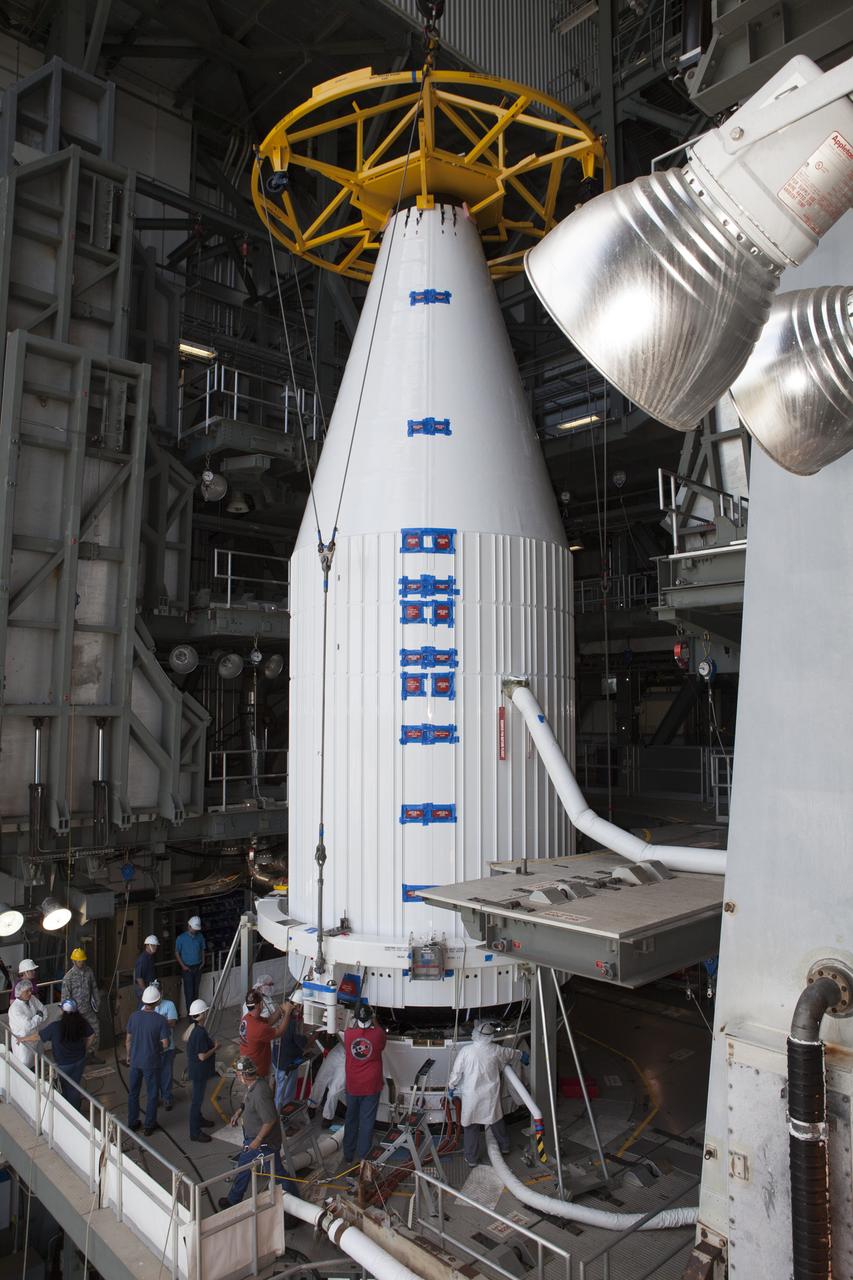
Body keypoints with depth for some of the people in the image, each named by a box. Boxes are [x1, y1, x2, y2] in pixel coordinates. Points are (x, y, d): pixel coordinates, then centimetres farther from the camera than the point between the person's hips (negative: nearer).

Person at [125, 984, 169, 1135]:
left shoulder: (134, 1016, -12)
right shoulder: (161, 1020, -21)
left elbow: (128, 1039, -1)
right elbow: (165, 1044, -17)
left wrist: (129, 1055, 16)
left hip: (135, 1060, 3)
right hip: (152, 1062, -3)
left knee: (133, 1092, 21)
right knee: (152, 1094, 13)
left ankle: (132, 1123, 32)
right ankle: (149, 1126, 23)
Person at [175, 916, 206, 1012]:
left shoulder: (200, 936, 1)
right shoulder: (181, 938, -9)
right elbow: (177, 953, -3)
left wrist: (203, 961, 2)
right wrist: (183, 966, -9)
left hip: (198, 967, 3)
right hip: (187, 968, -3)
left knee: (196, 990, 10)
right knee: (189, 991, -4)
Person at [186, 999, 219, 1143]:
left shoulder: (195, 1028, 0)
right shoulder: (200, 1033, -30)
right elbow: (202, 1056, -27)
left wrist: (211, 1043, 8)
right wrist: (215, 1047, -13)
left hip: (197, 1070, 10)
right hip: (199, 1071, -10)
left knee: (198, 1097, 26)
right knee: (197, 1100, 3)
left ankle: (199, 1119, 45)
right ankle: (195, 1133, 14)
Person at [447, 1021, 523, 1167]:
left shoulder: (465, 1050, -17)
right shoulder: (496, 1050, -9)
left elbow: (456, 1071, -10)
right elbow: (511, 1054, 11)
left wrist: (451, 1086, 8)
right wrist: (520, 1054, 32)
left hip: (471, 1096, -2)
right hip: (490, 1096, 2)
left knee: (471, 1127, 13)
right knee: (496, 1121, 25)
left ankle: (471, 1158, 22)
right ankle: (504, 1146, 43)